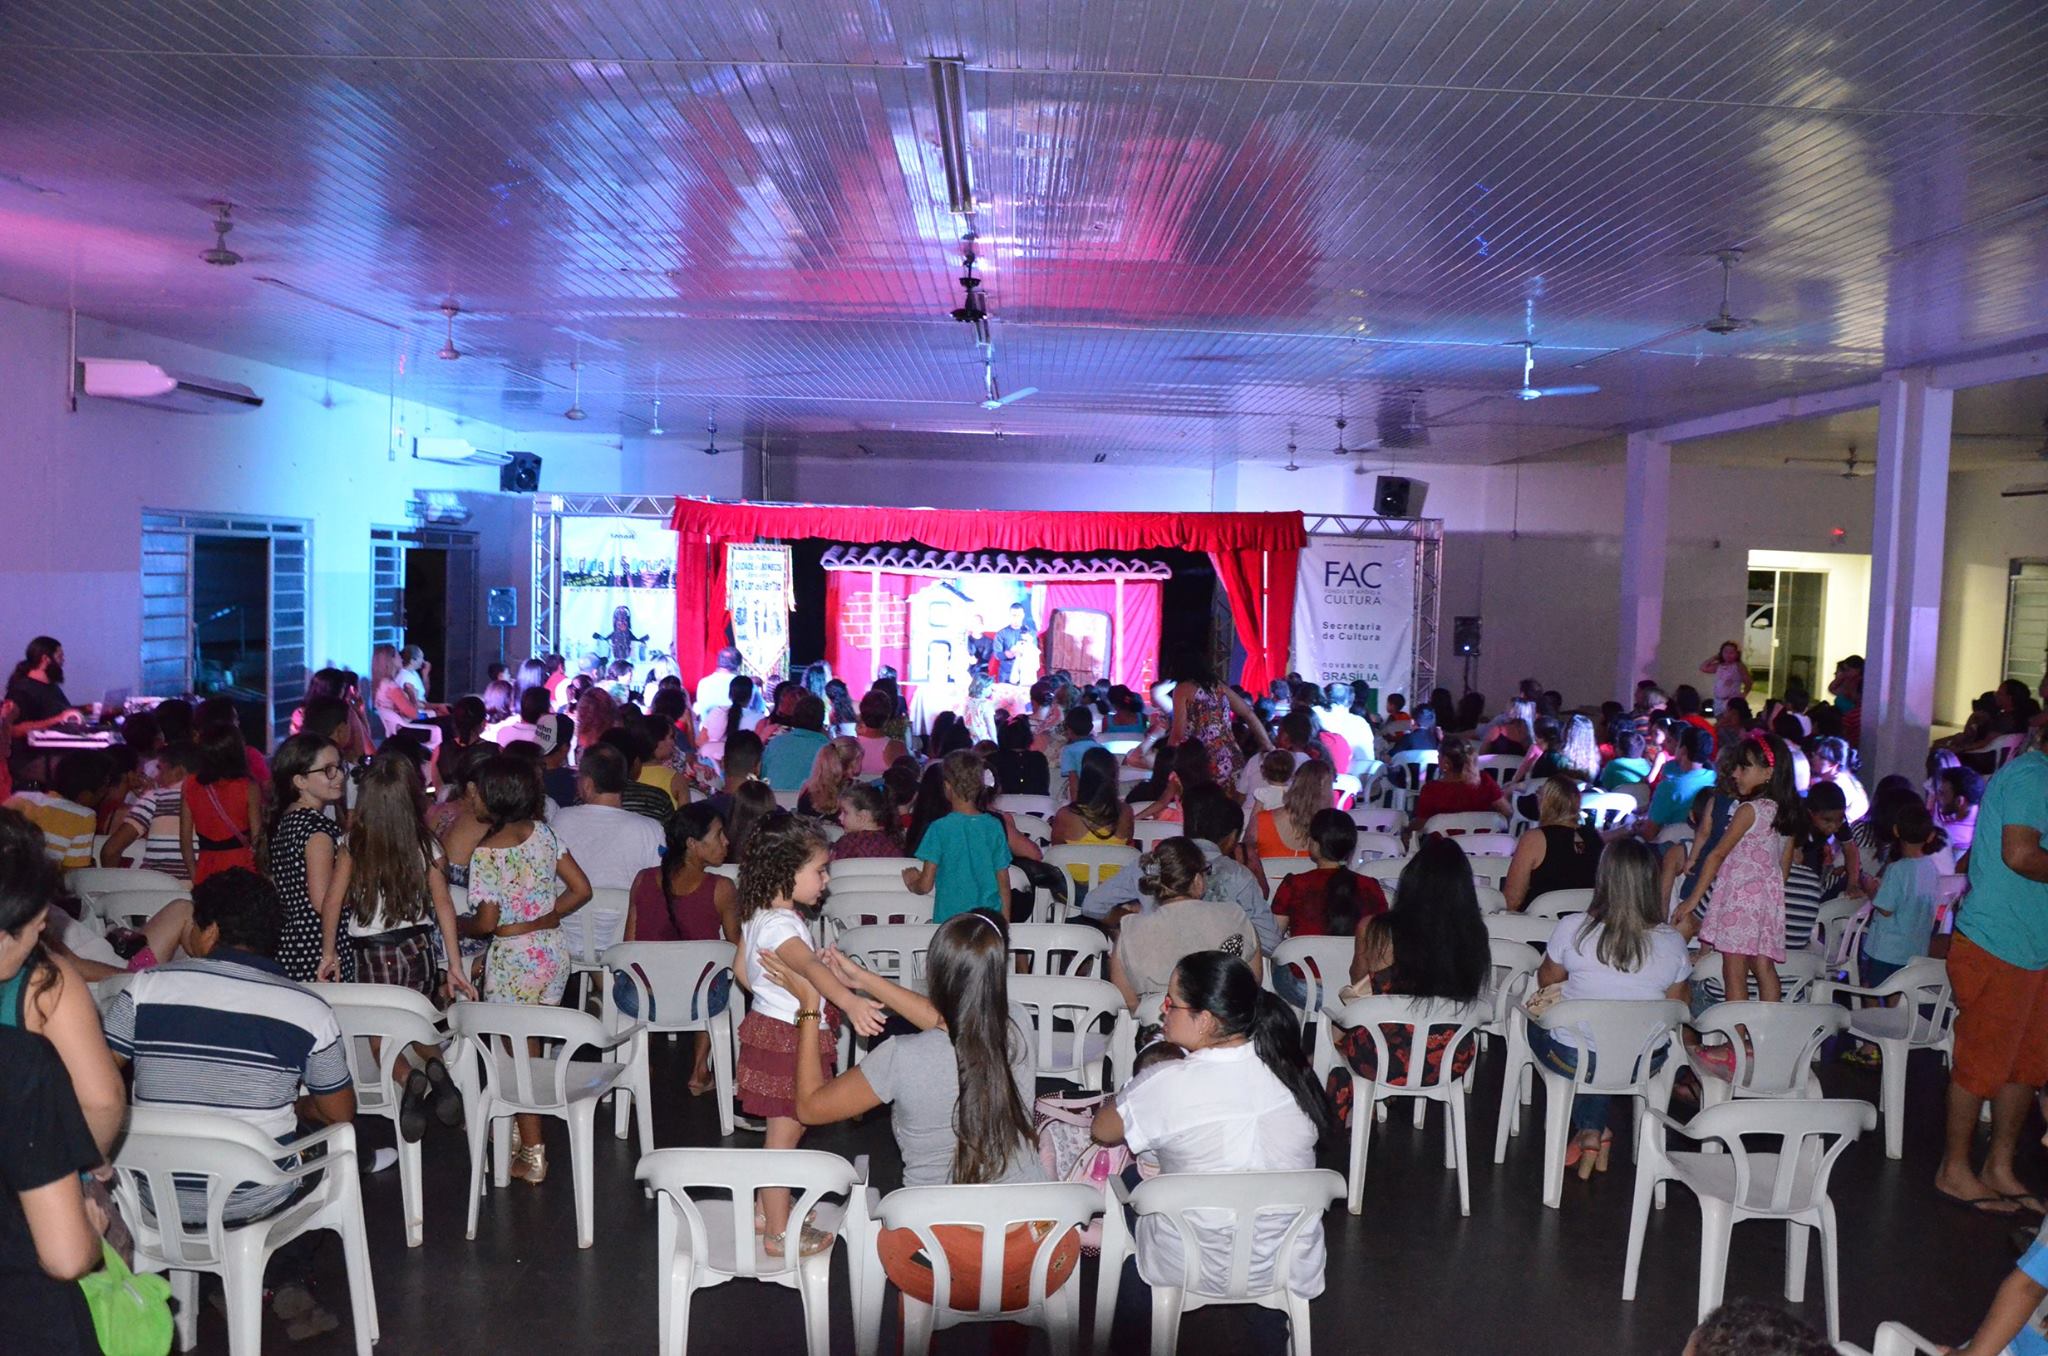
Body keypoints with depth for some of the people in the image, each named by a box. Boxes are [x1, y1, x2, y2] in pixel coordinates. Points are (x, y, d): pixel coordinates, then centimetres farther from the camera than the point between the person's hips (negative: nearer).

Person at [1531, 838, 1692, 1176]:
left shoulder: (1572, 928, -17)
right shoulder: (1673, 942, -12)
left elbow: (1546, 979, 1)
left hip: (1574, 1059, -3)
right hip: (1644, 1064, 3)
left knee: (1537, 1022, 30)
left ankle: (1591, 1132, 26)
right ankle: (1594, 1130, 31)